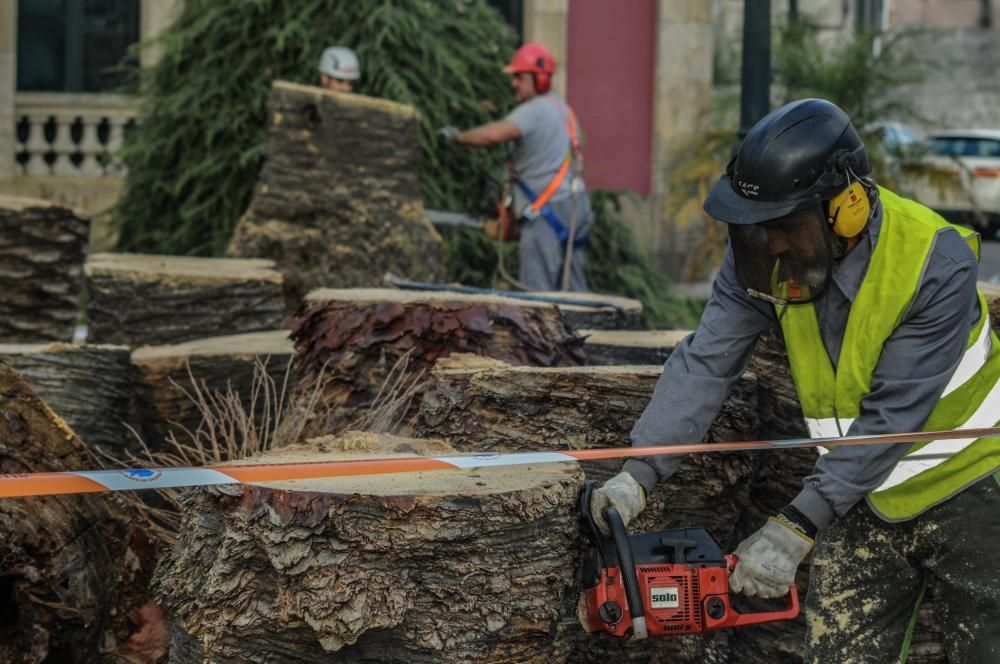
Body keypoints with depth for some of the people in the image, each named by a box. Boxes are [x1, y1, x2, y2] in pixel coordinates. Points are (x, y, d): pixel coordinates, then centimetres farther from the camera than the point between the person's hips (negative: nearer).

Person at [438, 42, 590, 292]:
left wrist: (458, 136, -13)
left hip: (548, 212, -9)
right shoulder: (560, 107, 18)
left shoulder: (533, 111, -12)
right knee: (572, 288, 12)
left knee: (536, 293, -9)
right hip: (575, 206, 10)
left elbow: (494, 134, -28)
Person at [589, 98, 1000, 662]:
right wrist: (641, 473, -29)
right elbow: (707, 362, -17)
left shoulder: (936, 264, -28)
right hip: (862, 498, 4)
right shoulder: (762, 252, -14)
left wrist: (796, 529, -30)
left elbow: (890, 418, -28)